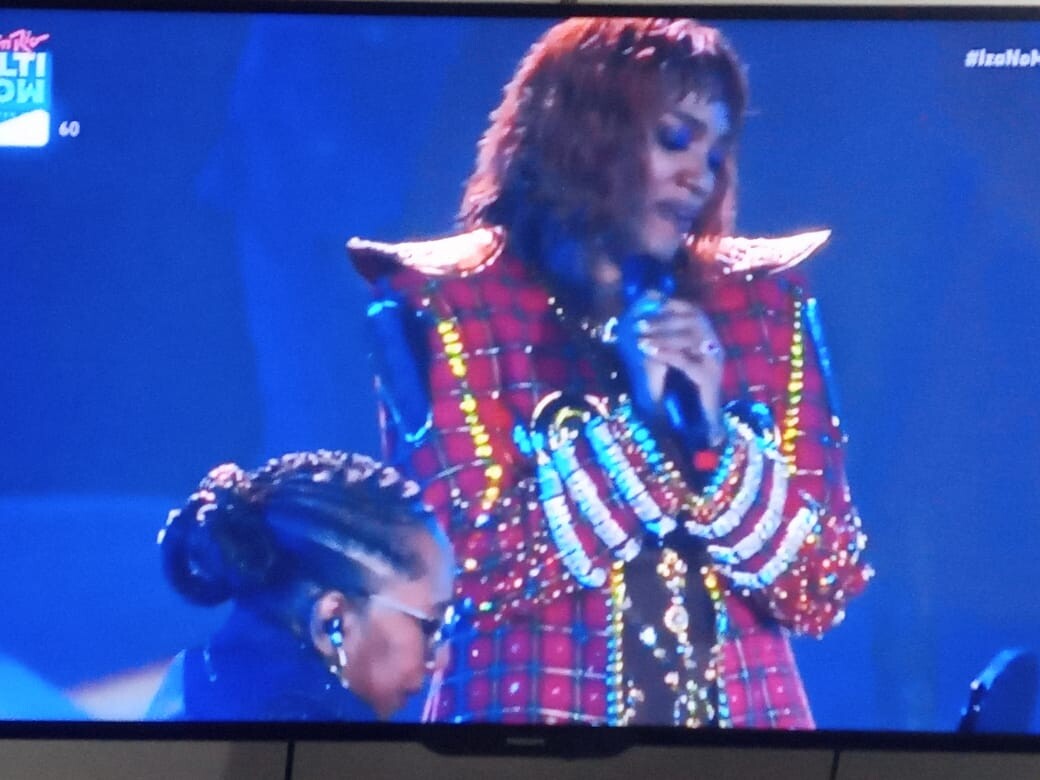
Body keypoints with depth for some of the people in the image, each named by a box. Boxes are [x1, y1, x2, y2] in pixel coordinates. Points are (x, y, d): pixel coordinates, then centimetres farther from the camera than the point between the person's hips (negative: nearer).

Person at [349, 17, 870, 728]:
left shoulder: (762, 299, 2)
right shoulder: (443, 302, -6)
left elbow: (826, 586, -2)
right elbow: (466, 570, -14)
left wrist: (713, 435, -16)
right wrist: (630, 418, -18)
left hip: (746, 710, 3)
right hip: (534, 705, -2)